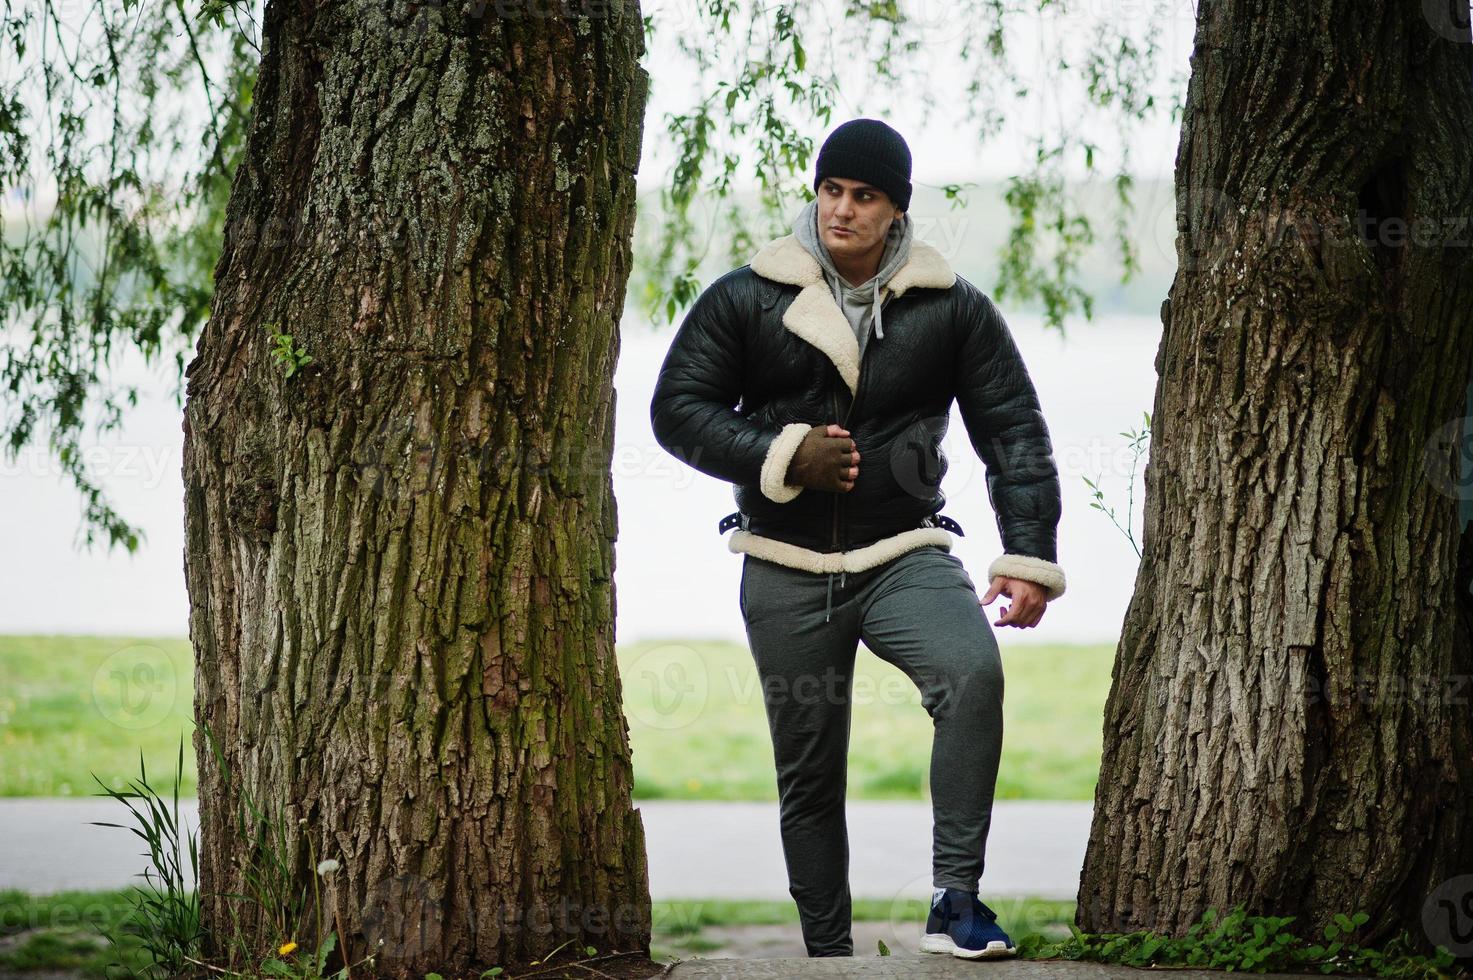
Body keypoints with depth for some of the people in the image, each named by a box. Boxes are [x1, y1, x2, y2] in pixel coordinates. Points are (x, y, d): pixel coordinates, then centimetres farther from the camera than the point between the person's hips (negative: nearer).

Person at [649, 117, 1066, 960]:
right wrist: (783, 457, -14)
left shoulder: (952, 309, 1)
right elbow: (677, 407, 0)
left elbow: (1014, 433, 4)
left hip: (906, 557, -1)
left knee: (973, 674, -30)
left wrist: (1028, 558, -5)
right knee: (809, 772, 5)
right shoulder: (748, 299, 0)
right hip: (787, 572, 1)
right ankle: (829, 948, 18)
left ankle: (955, 901, -28)